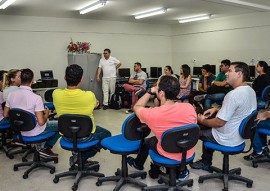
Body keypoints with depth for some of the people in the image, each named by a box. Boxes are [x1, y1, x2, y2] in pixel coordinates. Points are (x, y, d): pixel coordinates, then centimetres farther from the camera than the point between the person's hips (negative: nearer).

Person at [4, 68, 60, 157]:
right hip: (33, 132, -7)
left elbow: (5, 115, 3)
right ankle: (46, 149, 7)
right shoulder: (36, 98, -26)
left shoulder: (11, 95, -9)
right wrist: (46, 114, -5)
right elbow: (41, 122, -25)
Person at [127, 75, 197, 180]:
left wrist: (150, 92, -1)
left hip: (169, 155, -2)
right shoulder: (189, 107, -20)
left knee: (148, 141, 29)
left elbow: (136, 107, -5)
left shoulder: (152, 114, -28)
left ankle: (138, 164, 56)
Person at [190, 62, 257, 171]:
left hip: (228, 140, -9)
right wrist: (217, 109, 11)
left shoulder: (233, 94, -28)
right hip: (241, 135, 9)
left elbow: (220, 122, -25)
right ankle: (205, 163, 32)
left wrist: (202, 121, -9)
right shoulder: (250, 91, 1)